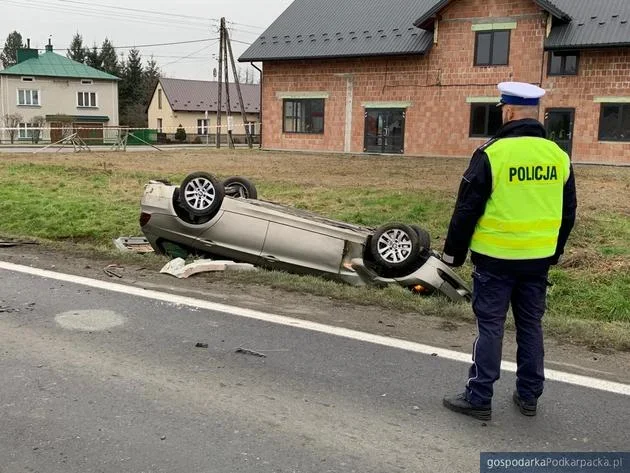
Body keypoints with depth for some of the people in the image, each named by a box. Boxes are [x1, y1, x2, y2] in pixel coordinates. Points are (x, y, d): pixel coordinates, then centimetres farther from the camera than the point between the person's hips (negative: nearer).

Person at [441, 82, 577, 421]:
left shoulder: (492, 153, -14)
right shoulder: (558, 156, 4)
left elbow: (467, 209, -11)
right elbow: (568, 213, 13)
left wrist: (454, 252, 0)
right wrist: (554, 251, 24)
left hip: (496, 258, -5)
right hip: (538, 259, 5)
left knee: (490, 326, 3)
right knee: (530, 326, 15)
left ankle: (478, 399, 10)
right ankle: (528, 396, 25)